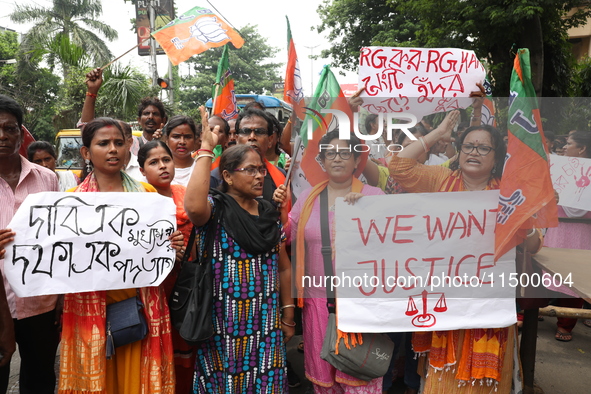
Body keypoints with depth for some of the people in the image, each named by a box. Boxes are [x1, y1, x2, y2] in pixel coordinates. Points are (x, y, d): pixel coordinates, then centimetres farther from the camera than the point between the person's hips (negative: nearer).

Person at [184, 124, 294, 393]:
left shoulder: (269, 213, 7)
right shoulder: (216, 207, -9)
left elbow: (283, 267, 12)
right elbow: (193, 207, -35)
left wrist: (288, 314, 10)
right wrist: (206, 149, -26)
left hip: (266, 321, 5)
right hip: (225, 321, -4)